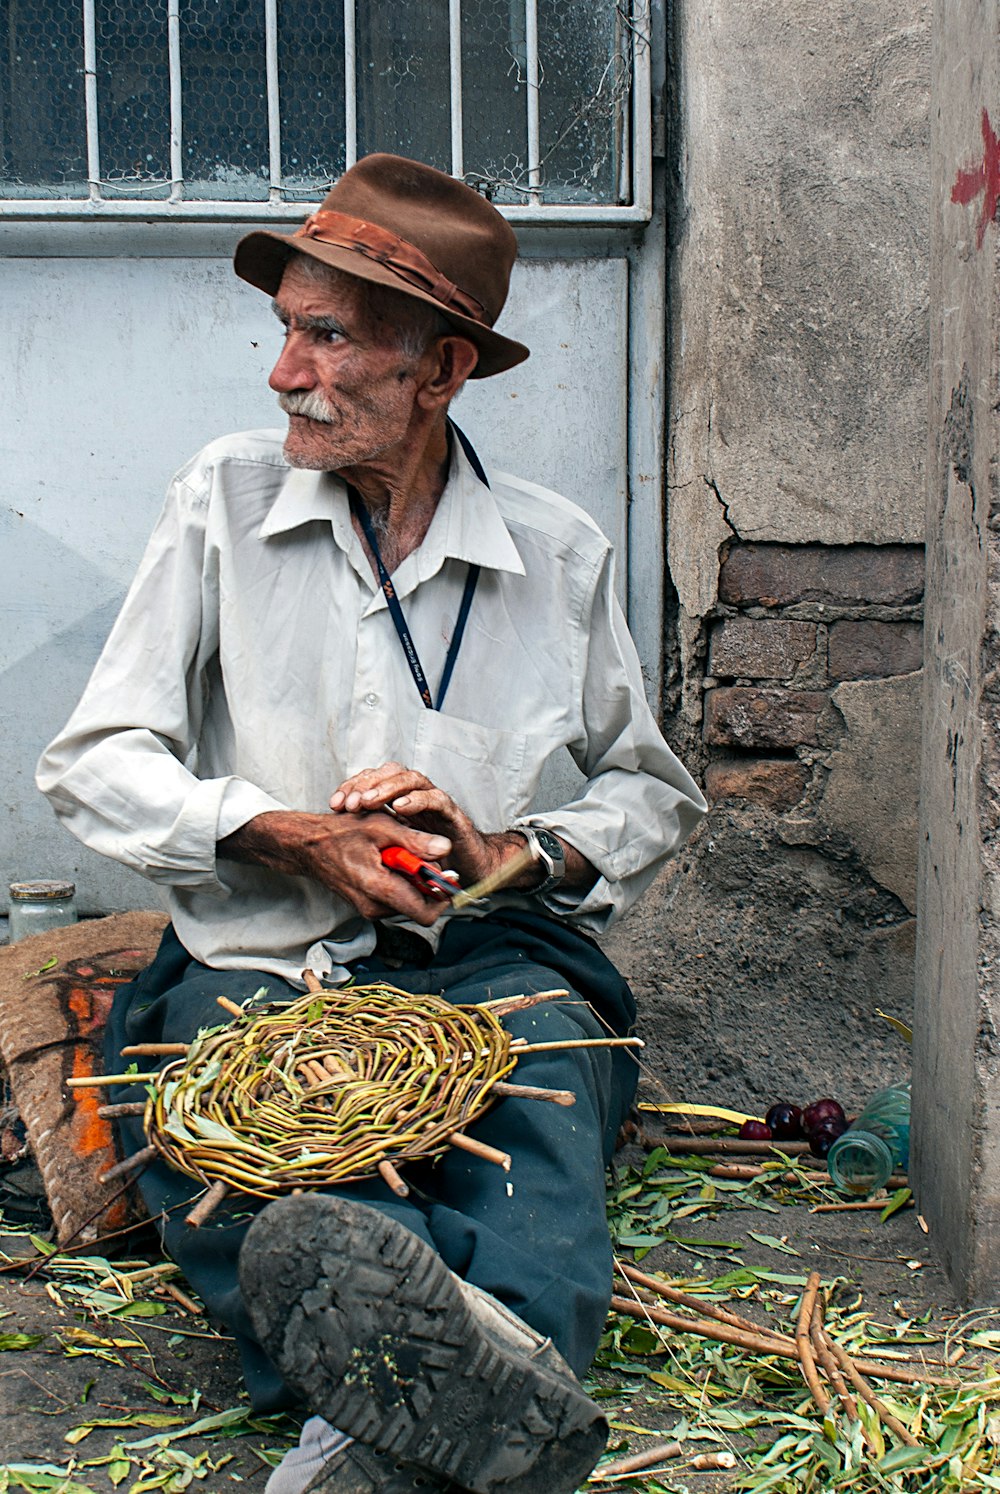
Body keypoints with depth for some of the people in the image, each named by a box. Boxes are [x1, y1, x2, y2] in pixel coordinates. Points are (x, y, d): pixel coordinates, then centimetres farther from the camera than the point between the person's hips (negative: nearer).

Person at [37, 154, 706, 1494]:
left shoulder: (561, 553, 8)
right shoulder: (225, 499, 6)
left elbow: (656, 793, 17)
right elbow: (91, 763, 4)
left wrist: (509, 853, -5)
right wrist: (290, 837, -13)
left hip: (488, 961, 1)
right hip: (257, 969, 0)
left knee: (553, 1067, -36)